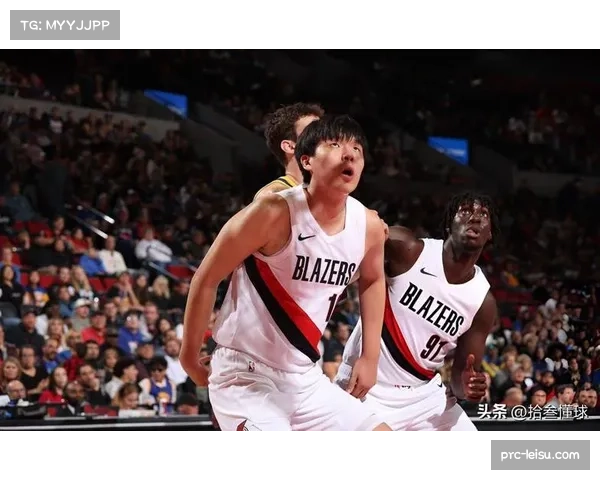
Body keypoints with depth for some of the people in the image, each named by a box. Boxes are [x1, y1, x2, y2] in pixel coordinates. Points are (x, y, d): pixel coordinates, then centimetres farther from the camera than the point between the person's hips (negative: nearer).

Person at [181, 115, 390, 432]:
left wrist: (370, 355, 16)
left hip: (305, 378, 7)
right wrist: (190, 355, -4)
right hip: (246, 374, -7)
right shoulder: (274, 213, -19)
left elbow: (373, 280, 22)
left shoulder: (368, 226, -1)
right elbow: (206, 279, -10)